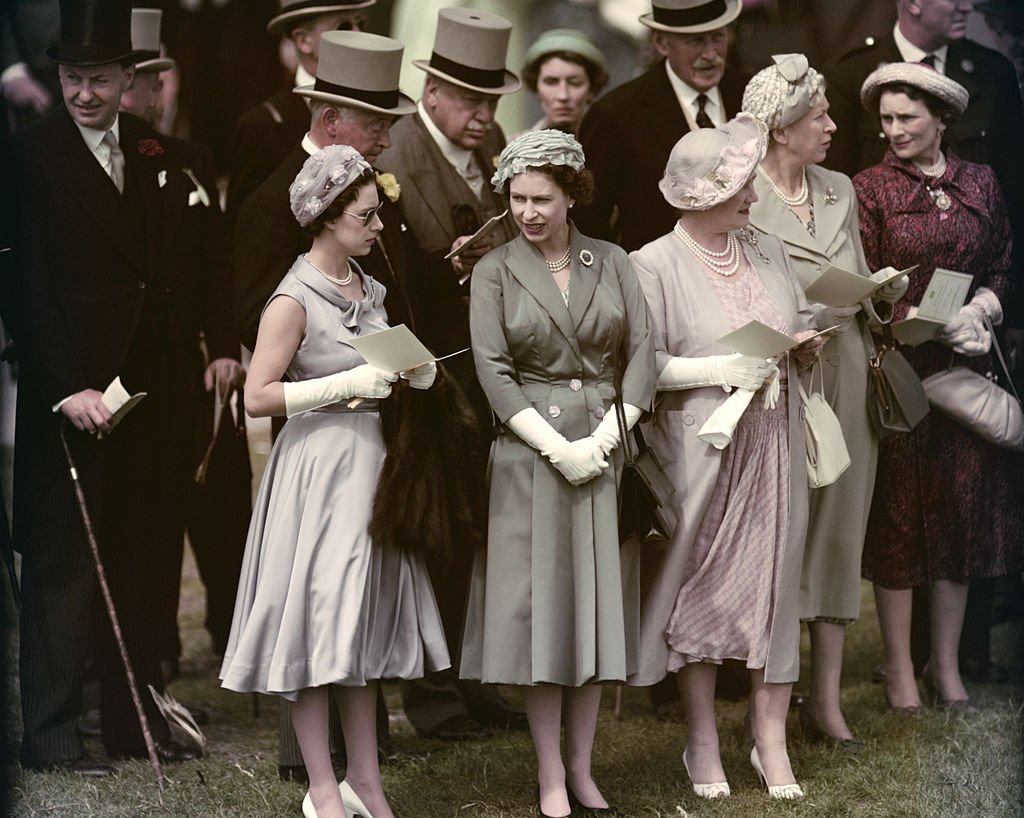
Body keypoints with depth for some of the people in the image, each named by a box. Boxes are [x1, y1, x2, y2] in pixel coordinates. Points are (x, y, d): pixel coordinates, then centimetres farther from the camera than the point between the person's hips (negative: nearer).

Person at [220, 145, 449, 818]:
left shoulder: (367, 289, 11)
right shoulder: (294, 300, -13)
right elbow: (259, 397, -17)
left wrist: (412, 375, 4)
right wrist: (350, 385, -20)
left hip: (371, 461, 8)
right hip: (319, 466, -8)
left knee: (362, 623, 11)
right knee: (318, 622, -2)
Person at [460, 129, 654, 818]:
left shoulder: (612, 263, 7)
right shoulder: (495, 272, 1)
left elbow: (642, 353, 1)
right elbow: (493, 373, -6)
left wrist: (607, 436, -11)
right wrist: (558, 447, -14)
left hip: (606, 446, 2)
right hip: (530, 452, -2)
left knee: (596, 602, 4)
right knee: (539, 605, -1)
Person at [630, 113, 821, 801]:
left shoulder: (768, 251, 11)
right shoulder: (654, 265, -6)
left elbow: (804, 322, 21)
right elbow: (645, 367, -10)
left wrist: (806, 347, -1)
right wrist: (721, 368, -17)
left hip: (774, 441, 4)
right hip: (700, 443, -4)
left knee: (774, 578, 2)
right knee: (702, 583, 2)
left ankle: (772, 738, 8)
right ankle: (703, 740, 13)